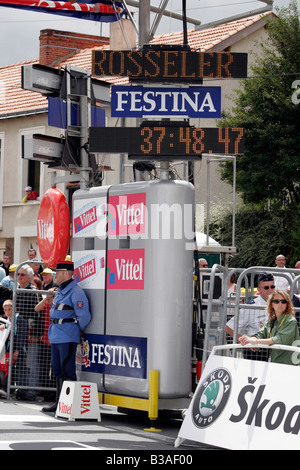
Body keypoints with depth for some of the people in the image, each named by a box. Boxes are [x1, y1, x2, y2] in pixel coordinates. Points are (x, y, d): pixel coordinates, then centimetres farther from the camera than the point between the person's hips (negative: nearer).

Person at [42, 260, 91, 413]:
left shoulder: (76, 292, -15)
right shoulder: (60, 291, 15)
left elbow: (84, 316, -16)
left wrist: (77, 329, -4)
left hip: (67, 337, -10)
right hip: (56, 336, 10)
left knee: (67, 371, -7)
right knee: (58, 370, 15)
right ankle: (59, 403, 23)